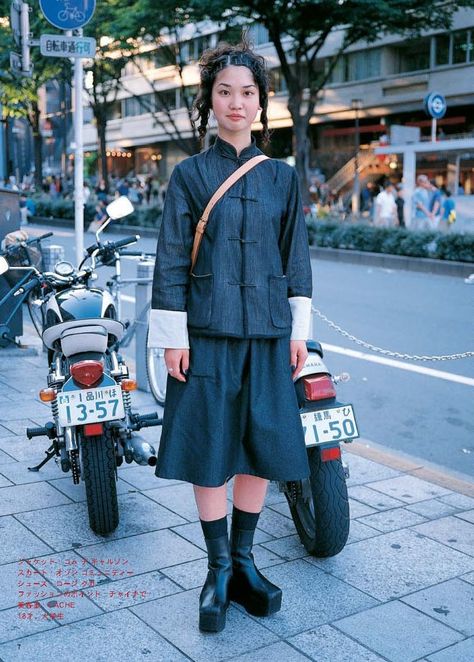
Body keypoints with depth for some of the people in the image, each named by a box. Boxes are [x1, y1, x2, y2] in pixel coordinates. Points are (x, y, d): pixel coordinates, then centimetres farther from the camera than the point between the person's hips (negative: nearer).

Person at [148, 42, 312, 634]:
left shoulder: (282, 177, 9)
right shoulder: (189, 174, 3)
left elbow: (296, 258, 10)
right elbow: (171, 261, -1)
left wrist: (299, 329, 6)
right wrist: (172, 336, -6)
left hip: (267, 332, 2)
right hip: (207, 333, -2)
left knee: (262, 449, 7)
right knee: (210, 452, 2)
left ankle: (243, 561, 25)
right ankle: (219, 570, 18)